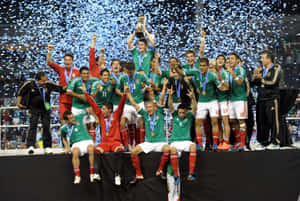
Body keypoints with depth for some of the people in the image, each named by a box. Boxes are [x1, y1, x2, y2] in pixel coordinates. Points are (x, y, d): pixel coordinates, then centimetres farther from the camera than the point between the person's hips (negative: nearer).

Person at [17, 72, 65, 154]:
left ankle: (47, 146, 10)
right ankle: (30, 146, -15)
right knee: (33, 125, -12)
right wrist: (19, 102, 2)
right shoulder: (30, 84, -12)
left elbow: (60, 89, -4)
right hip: (34, 108, -1)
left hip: (45, 108, 1)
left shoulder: (49, 84, -11)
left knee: (46, 126, 1)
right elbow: (21, 92, 3)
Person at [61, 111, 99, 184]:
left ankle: (92, 174, -30)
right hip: (76, 144, 0)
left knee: (91, 149, -37)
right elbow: (64, 138, 27)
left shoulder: (78, 118, 4)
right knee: (75, 152, -37)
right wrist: (67, 147, 13)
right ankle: (77, 176, -34)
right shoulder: (64, 128, 8)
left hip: (87, 141, 0)